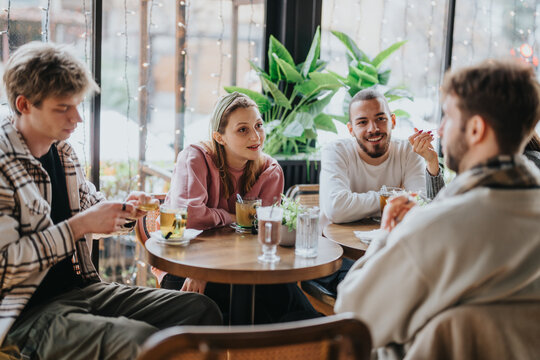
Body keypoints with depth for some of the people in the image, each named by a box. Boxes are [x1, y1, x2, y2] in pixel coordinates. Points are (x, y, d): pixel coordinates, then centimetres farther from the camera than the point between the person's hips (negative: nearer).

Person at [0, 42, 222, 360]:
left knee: (202, 310, -3)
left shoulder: (63, 152, 12)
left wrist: (123, 210, 7)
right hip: (29, 311, -8)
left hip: (83, 289, 8)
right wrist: (79, 225, -19)